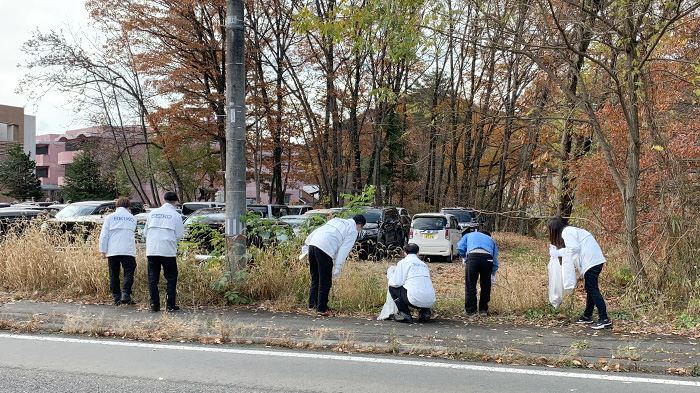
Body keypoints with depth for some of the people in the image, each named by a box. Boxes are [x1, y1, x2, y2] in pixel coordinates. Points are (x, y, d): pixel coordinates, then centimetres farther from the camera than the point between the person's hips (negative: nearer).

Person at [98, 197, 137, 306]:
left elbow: (104, 235, 3)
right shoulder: (132, 218, 15)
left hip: (113, 251, 0)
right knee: (129, 273, 1)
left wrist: (103, 250, 5)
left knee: (114, 275, 8)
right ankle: (125, 295, -15)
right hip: (128, 251, 0)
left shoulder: (110, 217, 9)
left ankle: (116, 297, 9)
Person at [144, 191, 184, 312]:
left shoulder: (153, 213, 9)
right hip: (168, 251, -3)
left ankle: (154, 305, 8)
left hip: (151, 251, 3)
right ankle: (170, 304, 2)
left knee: (153, 278, 9)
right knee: (171, 277, 7)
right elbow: (179, 234, -1)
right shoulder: (175, 215, -1)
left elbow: (145, 232, 13)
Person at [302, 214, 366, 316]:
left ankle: (312, 304, 23)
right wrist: (338, 267, -5)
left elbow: (317, 230, 23)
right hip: (325, 249, -7)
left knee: (315, 279, 19)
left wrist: (306, 244, 24)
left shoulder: (337, 220, 28)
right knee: (325, 281, 3)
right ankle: (322, 308, 8)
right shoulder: (353, 231, 8)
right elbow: (344, 249, -3)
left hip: (312, 243, 7)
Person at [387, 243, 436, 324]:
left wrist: (390, 274, 21)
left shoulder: (403, 262, 7)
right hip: (430, 301, 6)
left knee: (392, 287, 15)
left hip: (415, 299, -6)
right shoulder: (424, 264, 24)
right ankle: (425, 311, 13)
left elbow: (397, 283, -1)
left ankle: (404, 313, 4)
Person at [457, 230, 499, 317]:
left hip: (472, 256, -2)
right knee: (485, 286, 16)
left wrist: (464, 258, 33)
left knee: (470, 286, 7)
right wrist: (493, 275, 44)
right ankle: (483, 310, 22)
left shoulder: (469, 235, 34)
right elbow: (495, 259, 35)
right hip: (488, 258, 2)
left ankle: (470, 310, 11)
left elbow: (460, 247, 17)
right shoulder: (491, 240, 37)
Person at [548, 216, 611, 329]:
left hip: (591, 261, -11)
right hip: (595, 260, 11)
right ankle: (587, 316, 23)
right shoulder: (572, 230, 24)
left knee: (592, 289, -10)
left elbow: (574, 248, -17)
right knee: (590, 289, 16)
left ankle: (604, 319, -12)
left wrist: (559, 252, -7)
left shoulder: (566, 232, -7)